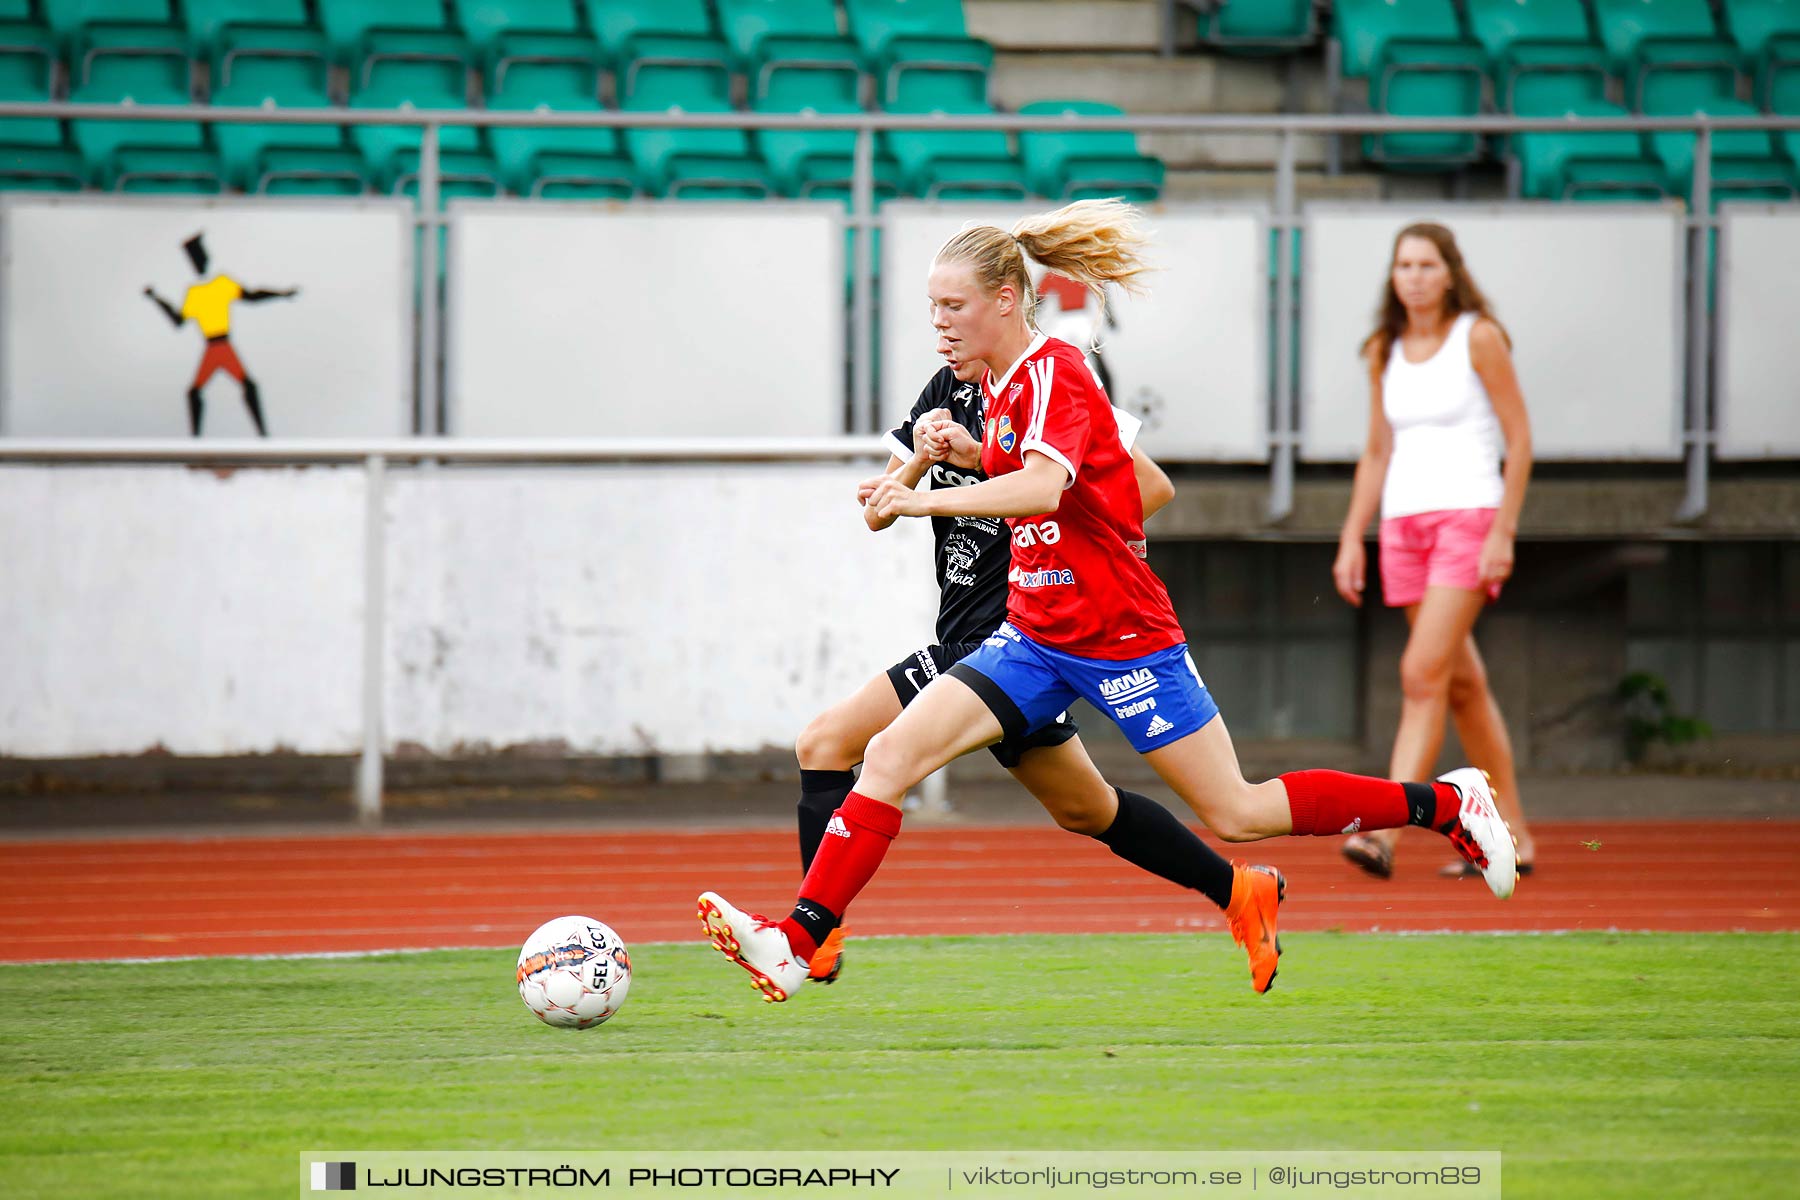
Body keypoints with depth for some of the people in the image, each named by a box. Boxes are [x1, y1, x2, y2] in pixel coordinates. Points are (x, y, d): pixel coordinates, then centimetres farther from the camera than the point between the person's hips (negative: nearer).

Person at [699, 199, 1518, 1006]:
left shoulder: (1051, 373, -18)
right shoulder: (998, 383, 8)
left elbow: (1042, 487, -38)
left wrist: (928, 501, -44)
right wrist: (963, 452, 13)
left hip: (1120, 637, -8)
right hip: (1036, 636, 8)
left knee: (1235, 815, 0)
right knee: (890, 755, -9)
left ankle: (1447, 804, 17)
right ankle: (796, 943, -13)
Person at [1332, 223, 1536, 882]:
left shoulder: (1480, 338, -5)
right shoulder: (1385, 351, 11)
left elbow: (1519, 439, -6)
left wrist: (1503, 532, -13)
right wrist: (1352, 539, 10)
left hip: (1469, 520, -6)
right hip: (1405, 524, 6)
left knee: (1422, 674, -16)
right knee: (1463, 685, 10)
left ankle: (1385, 830, -23)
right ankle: (1512, 835, 16)